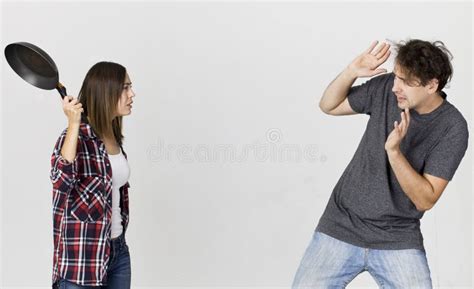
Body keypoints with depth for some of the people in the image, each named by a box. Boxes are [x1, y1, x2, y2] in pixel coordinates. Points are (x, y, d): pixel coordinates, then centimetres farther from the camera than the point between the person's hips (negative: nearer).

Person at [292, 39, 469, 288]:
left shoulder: (453, 128, -12)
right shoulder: (386, 87, -5)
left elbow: (425, 200, -15)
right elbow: (328, 106, 7)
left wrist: (393, 151, -29)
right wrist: (351, 72, -11)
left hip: (398, 240, -1)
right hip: (341, 226, 2)